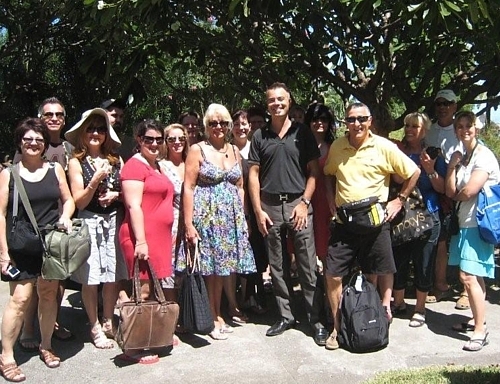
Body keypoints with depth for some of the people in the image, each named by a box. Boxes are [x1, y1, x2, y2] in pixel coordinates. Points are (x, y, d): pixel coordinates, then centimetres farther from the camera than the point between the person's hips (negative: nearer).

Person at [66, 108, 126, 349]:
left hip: (114, 221, 3)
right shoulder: (77, 162, -1)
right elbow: (79, 202, -6)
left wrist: (116, 195, -8)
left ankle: (108, 323, 24)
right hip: (89, 223, -3)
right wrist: (96, 179, -17)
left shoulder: (115, 160, 8)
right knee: (90, 278, 1)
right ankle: (95, 328, 16)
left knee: (114, 276, 6)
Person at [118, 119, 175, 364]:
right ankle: (132, 348, 0)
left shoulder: (157, 166, 18)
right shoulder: (135, 165, -8)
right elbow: (133, 206, -16)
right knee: (143, 291, -7)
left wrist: (169, 236, 23)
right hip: (142, 237, -9)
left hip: (159, 237, 9)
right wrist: (141, 241, -21)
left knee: (155, 289, 13)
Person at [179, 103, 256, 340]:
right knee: (208, 268, -1)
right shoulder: (197, 150, -3)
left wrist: (242, 218, 9)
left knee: (223, 268, 10)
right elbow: (188, 188, -8)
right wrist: (188, 224, -13)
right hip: (206, 216, -5)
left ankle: (218, 315, 23)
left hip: (231, 218, 5)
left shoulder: (234, 151, 12)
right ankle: (211, 319, 12)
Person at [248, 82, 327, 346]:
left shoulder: (302, 133, 5)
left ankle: (316, 319, 6)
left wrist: (304, 202, -7)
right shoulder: (260, 136, 8)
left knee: (308, 266, -2)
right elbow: (253, 175, 6)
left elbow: (313, 171, 3)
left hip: (298, 204, -2)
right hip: (270, 206, 2)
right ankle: (285, 316, 21)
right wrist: (258, 211, -1)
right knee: (277, 267, 9)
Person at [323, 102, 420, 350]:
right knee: (333, 275, 1)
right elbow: (329, 173, 21)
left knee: (379, 273, 8)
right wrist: (331, 199, 9)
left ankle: (384, 310, 31)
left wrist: (399, 200, 0)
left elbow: (413, 172, 2)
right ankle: (337, 327, 15)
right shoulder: (337, 147, 3)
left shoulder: (384, 147, -7)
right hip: (343, 221, 3)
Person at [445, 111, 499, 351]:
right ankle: (479, 318, 28)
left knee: (468, 276, -14)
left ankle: (480, 331, -5)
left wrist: (457, 196, 2)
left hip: (478, 224, -8)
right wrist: (452, 165, -4)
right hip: (465, 223, 8)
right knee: (475, 276, 16)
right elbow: (450, 192, 3)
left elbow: (469, 191, -19)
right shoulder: (461, 157, 13)